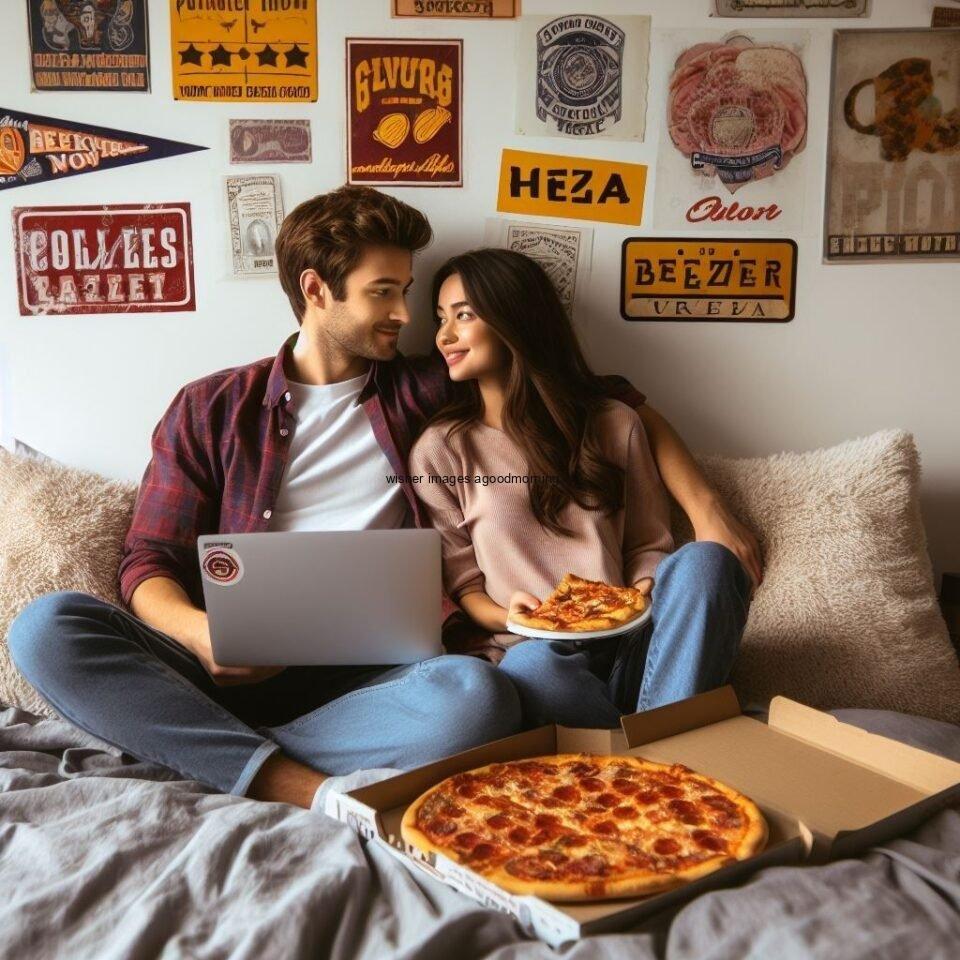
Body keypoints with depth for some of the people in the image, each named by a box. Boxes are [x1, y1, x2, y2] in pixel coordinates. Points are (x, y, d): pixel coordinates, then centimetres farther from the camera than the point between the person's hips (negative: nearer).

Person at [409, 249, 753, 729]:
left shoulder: (614, 425, 12)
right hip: (539, 653, -2)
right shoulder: (440, 450, 6)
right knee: (531, 666, -39)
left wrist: (645, 589, -6)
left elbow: (649, 545, 15)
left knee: (703, 559, -28)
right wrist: (506, 617, -13)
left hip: (632, 650, 3)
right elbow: (459, 582, 6)